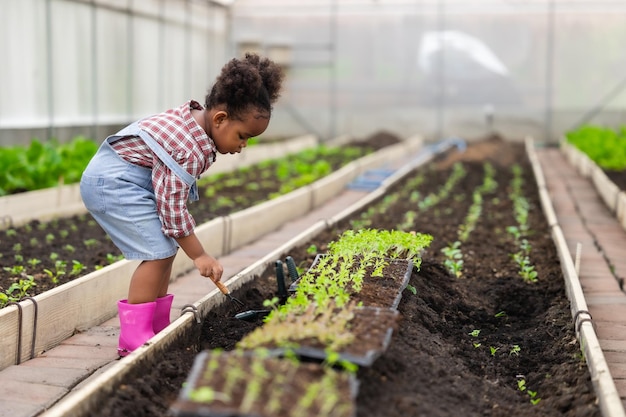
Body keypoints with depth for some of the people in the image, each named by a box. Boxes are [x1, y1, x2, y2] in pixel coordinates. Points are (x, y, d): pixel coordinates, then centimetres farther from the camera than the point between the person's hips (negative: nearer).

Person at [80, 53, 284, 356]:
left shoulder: (192, 117, 4)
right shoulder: (190, 150, -26)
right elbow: (173, 207, -23)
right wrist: (199, 256, -16)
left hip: (115, 178, 11)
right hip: (112, 182, -11)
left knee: (166, 250, 10)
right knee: (159, 252, -15)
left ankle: (158, 330, 18)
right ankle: (134, 340, -9)